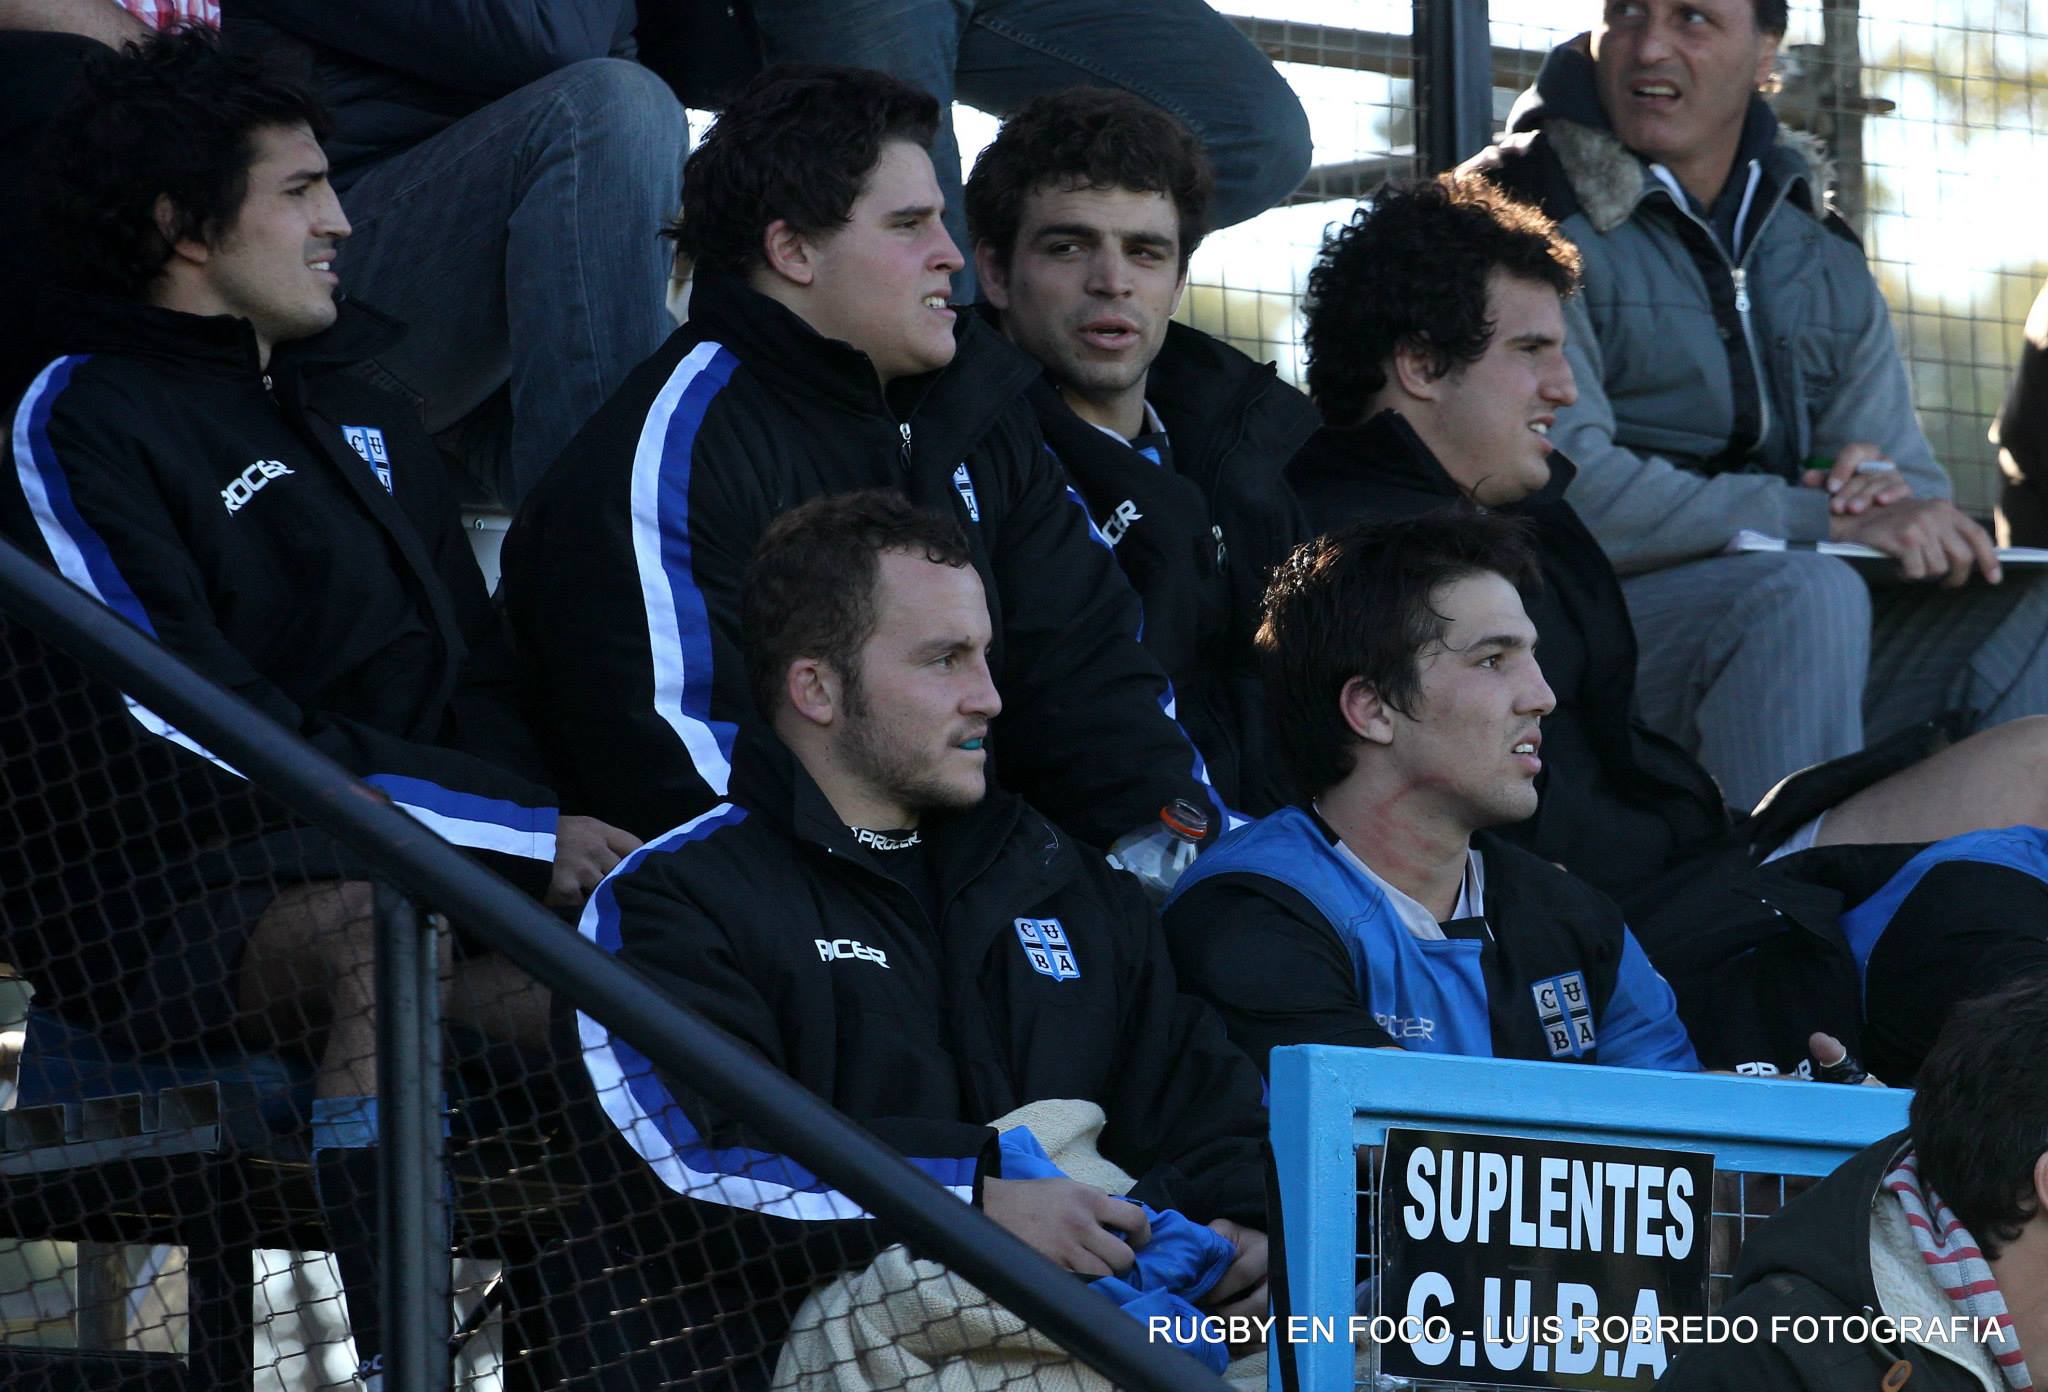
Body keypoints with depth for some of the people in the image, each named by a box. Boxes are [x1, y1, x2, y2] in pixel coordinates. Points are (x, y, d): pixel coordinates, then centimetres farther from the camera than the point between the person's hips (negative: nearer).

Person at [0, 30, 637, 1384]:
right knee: (380, 933, -39)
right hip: (179, 903, -7)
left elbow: (481, 684, 22)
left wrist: (556, 830, -3)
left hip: (442, 867, 7)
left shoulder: (352, 399, 23)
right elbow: (200, 735, -12)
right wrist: (525, 831, -15)